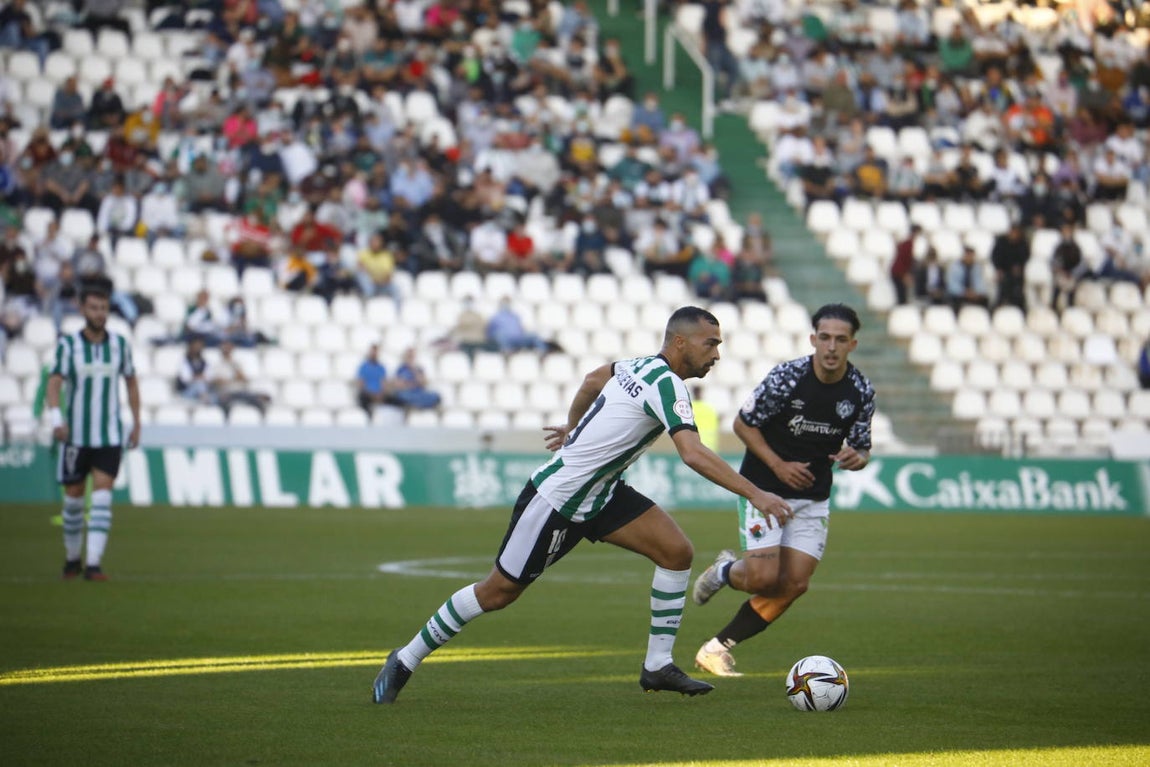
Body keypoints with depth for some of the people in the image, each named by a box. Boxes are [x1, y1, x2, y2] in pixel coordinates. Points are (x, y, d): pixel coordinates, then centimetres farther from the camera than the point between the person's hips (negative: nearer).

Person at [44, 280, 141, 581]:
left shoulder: (119, 344, 2)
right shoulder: (68, 344, -6)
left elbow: (131, 382, 15)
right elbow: (54, 384, -15)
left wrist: (136, 424, 14)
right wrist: (56, 420, -30)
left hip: (110, 437, 1)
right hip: (76, 435, -1)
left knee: (102, 497, -11)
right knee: (73, 497, 8)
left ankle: (93, 565, -15)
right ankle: (72, 558, 27)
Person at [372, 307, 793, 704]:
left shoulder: (641, 366, 3)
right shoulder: (666, 384, -24)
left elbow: (592, 379, 23)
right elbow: (693, 454, -36)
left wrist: (573, 427, 39)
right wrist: (754, 495, -36)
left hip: (600, 492, 9)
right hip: (556, 501, -9)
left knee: (676, 551, -5)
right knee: (498, 592, 2)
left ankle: (658, 665, 3)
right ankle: (406, 661, 18)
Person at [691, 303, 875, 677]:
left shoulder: (861, 391, -5)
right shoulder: (787, 377, -17)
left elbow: (862, 447, 7)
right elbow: (743, 423, -8)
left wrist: (856, 457, -18)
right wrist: (779, 465, -18)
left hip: (813, 499, 5)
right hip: (764, 488, -5)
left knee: (794, 584, -3)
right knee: (763, 578, -17)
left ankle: (718, 648, 11)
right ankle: (723, 572, 20)